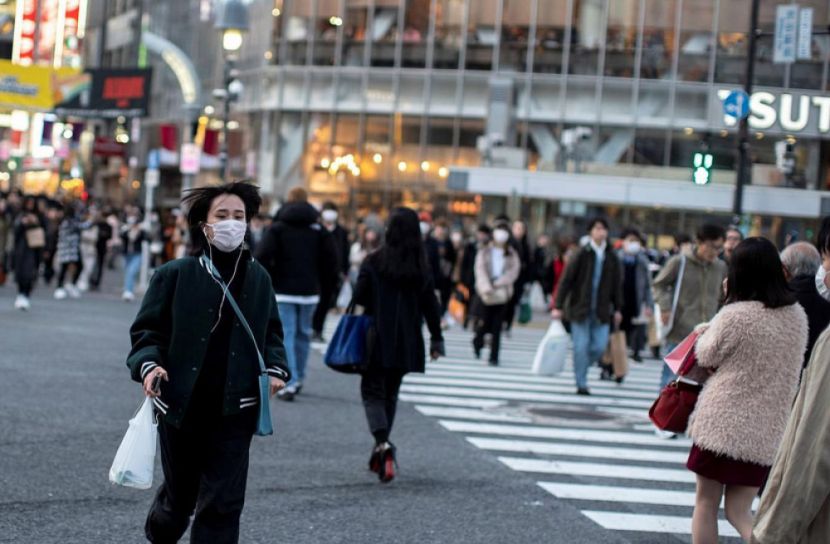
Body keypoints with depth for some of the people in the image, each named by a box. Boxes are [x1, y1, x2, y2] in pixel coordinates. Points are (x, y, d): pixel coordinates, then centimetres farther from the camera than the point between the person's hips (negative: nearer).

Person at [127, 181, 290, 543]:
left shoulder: (258, 279, 5)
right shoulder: (174, 275, -4)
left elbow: (271, 333, 16)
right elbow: (146, 330, 0)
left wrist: (275, 368, -2)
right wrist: (148, 365, -19)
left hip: (235, 412, 1)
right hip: (181, 406, -1)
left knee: (223, 504, -3)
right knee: (179, 496, 15)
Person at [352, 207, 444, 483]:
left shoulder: (374, 262, -10)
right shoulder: (422, 267, 0)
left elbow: (359, 297, -9)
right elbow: (430, 305, 3)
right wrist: (436, 339, 10)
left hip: (378, 339, -4)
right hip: (407, 343, 4)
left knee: (373, 391, 1)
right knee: (391, 393, 17)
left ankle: (383, 443, -23)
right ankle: (381, 452, 20)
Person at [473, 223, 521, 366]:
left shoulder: (512, 255, 9)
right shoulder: (484, 252, 7)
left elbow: (514, 272, -1)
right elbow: (480, 270, -4)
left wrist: (498, 283, -14)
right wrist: (486, 287, -19)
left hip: (503, 294, 1)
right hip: (487, 294, -1)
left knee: (497, 327, -3)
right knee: (485, 323, -2)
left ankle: (494, 357, 2)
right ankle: (477, 342, 31)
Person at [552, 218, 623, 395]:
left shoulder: (612, 258, 4)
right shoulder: (582, 255, -6)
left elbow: (617, 285, 12)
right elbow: (566, 281, -5)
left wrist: (617, 309, 10)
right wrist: (558, 306, -8)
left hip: (601, 311, 3)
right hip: (580, 308, -3)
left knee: (600, 346, -2)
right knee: (581, 346, -2)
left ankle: (581, 367, 26)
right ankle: (581, 384, 7)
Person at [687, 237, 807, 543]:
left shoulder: (735, 315, -16)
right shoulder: (797, 316, 3)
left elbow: (706, 357, -3)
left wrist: (705, 331, 12)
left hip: (722, 422, -5)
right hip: (769, 430, 5)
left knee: (706, 503, 11)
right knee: (739, 510, 12)